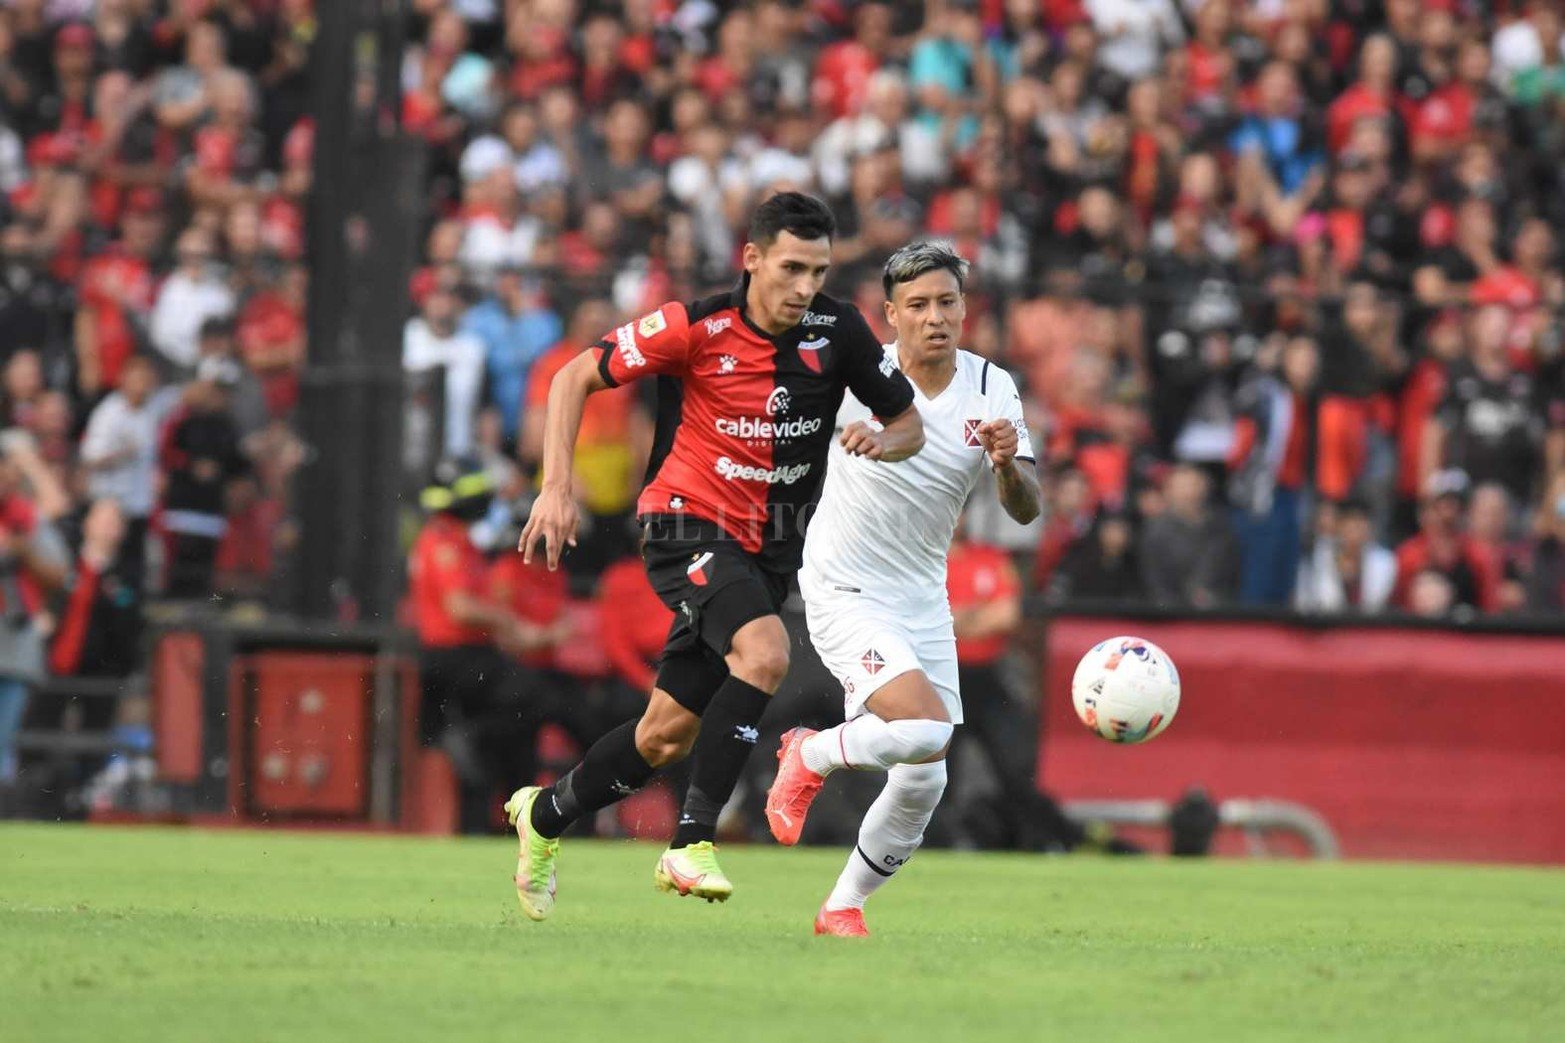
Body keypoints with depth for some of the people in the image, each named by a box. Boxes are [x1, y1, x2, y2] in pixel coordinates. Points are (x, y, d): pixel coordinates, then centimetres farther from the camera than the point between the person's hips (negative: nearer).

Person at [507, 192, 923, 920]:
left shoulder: (837, 332, -5)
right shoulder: (697, 328, -14)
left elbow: (909, 423, 7)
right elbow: (575, 378, -4)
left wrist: (881, 443, -17)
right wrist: (557, 486, -14)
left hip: (766, 551, 5)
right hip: (688, 525, -5)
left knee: (669, 736, 8)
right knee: (765, 653, -32)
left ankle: (544, 814, 34)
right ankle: (692, 842, -27)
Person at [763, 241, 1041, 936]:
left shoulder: (991, 390, -4)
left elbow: (1026, 511, -8)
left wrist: (1008, 463, -27)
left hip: (924, 603, 5)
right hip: (844, 592, -5)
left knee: (922, 784, 4)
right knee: (926, 729, -26)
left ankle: (843, 906, 25)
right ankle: (810, 757, 3)